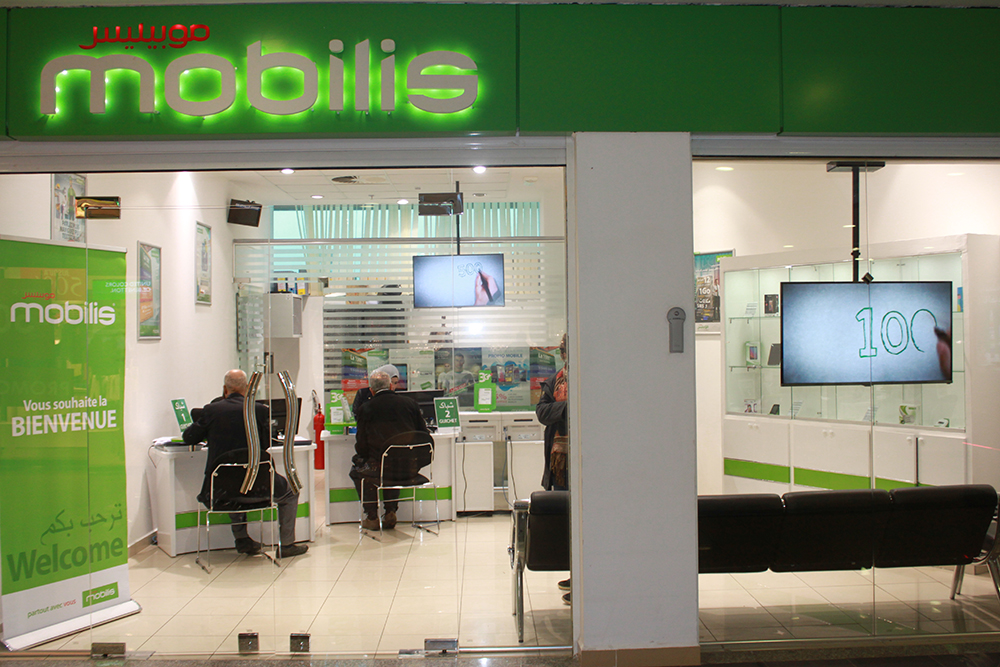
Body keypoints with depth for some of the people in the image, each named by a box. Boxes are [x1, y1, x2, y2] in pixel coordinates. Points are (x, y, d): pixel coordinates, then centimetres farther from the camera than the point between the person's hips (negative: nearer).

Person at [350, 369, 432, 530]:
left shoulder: (366, 409, -5)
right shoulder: (410, 403, 3)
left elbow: (361, 447, -2)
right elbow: (424, 436, 7)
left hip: (380, 467, -4)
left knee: (357, 469, 27)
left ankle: (372, 517, 25)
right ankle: (390, 513, 31)